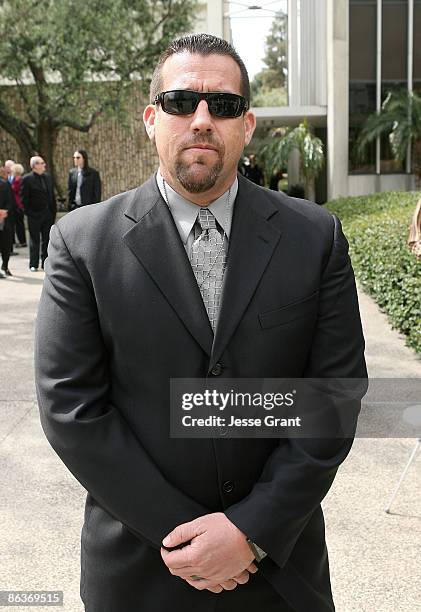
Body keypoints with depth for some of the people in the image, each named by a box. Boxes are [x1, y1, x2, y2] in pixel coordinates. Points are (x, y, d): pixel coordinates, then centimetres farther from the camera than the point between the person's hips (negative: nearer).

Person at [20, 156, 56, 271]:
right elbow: (24, 199, -8)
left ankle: (45, 263, 16)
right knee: (34, 240, 3)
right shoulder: (27, 179, -8)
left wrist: (53, 211, 7)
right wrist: (29, 213, -11)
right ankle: (33, 265, 10)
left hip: (48, 214, 5)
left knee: (47, 240, 8)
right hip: (35, 215, -5)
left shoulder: (48, 177, 10)